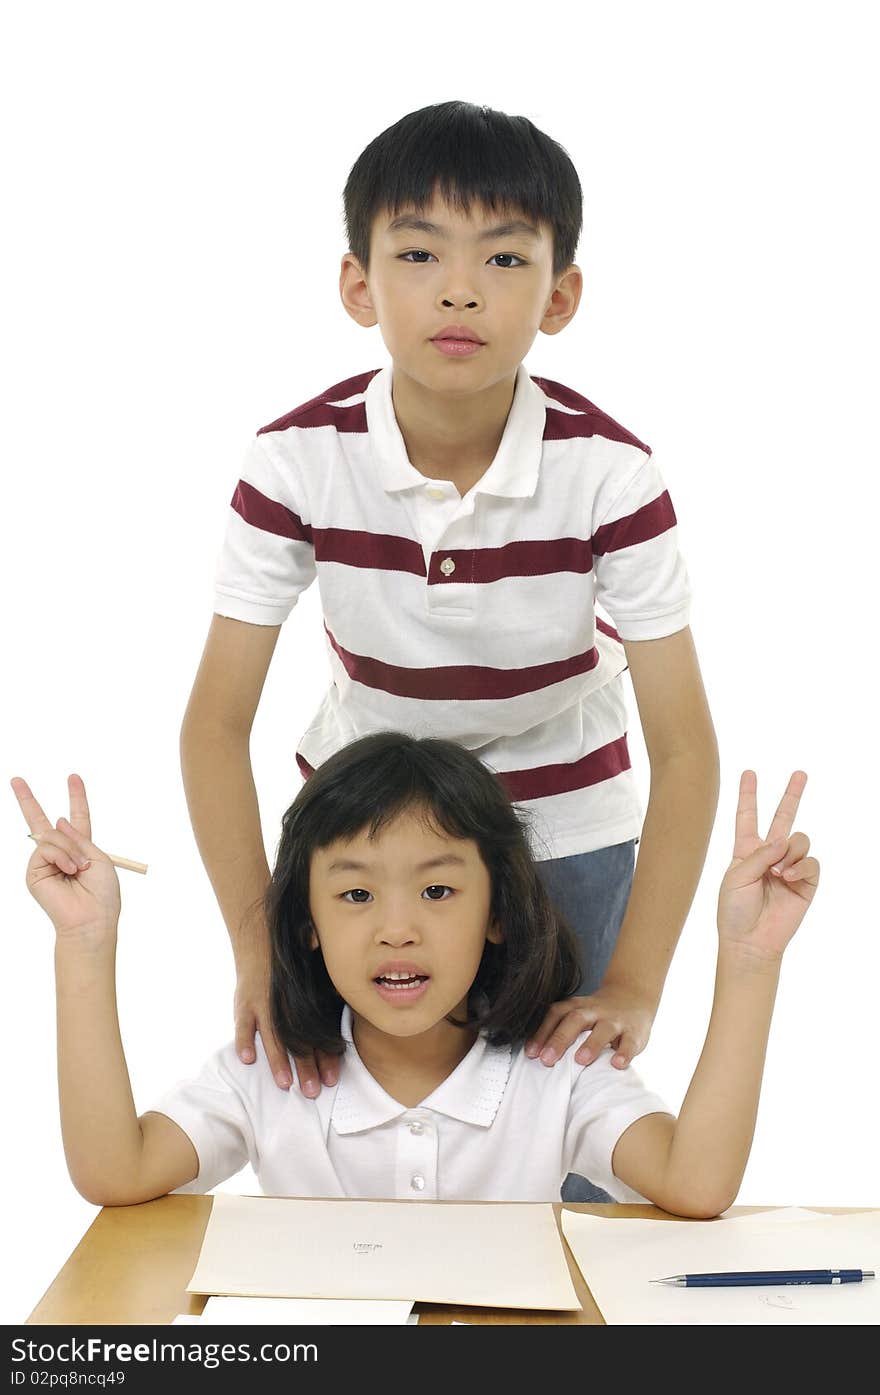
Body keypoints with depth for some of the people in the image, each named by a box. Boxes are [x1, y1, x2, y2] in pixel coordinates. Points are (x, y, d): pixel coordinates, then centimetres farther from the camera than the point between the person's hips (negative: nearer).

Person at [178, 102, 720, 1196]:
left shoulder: (609, 473, -23)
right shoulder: (299, 461, -21)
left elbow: (683, 745, -20)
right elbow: (218, 719, -17)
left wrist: (634, 985, -26)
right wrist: (258, 951, -24)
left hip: (564, 825, 0)